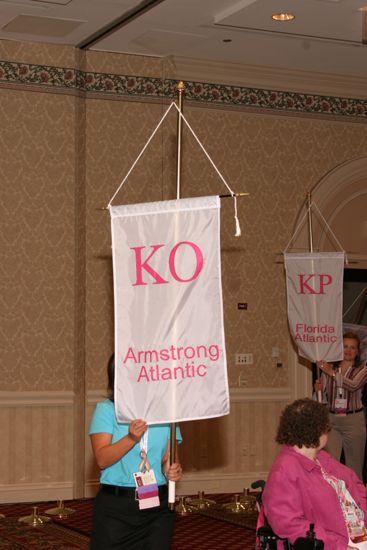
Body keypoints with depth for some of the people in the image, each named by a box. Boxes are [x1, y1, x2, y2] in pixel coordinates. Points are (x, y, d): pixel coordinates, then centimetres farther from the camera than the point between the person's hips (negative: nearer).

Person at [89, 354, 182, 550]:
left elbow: (167, 457, 8)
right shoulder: (106, 409, -1)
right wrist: (131, 438, -26)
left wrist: (171, 468, -14)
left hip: (157, 506, 3)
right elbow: (102, 459, -12)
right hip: (115, 506, -2)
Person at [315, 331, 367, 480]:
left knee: (354, 465, 4)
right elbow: (323, 398, 11)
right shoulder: (328, 368, 8)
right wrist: (319, 389, -11)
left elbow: (353, 385, -19)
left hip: (353, 420, -1)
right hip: (331, 420, 1)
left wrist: (332, 373, -23)